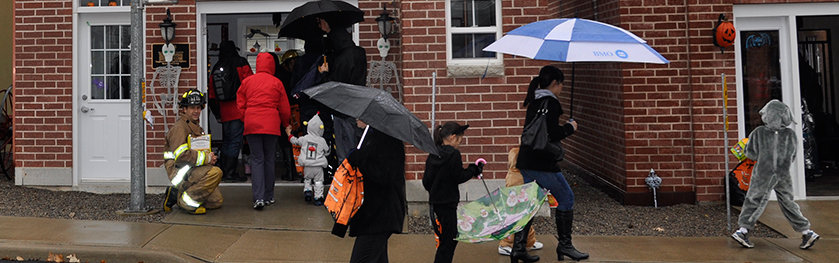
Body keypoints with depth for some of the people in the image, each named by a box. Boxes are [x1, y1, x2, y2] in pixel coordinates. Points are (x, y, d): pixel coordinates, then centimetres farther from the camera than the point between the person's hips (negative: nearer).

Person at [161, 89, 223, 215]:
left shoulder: (196, 127, 20)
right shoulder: (179, 127, -12)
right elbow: (181, 155, -25)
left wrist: (209, 156, 4)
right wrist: (206, 158, -18)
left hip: (192, 170, 10)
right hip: (179, 170, -10)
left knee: (216, 201, 6)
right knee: (215, 173, -31)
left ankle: (177, 194, 14)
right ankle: (186, 200, -18)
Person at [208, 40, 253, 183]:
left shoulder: (216, 68, 14)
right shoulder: (241, 63, 0)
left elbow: (212, 93, 13)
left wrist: (217, 114, 17)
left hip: (224, 111, 5)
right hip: (239, 110, -5)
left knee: (226, 140, 15)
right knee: (236, 141, -5)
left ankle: (223, 171, 16)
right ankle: (230, 173, -7)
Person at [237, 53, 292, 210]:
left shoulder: (247, 82, 6)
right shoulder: (276, 83, 2)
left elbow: (240, 105, 9)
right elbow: (284, 108, 7)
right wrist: (286, 124, 24)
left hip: (251, 125, 1)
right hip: (271, 125, -1)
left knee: (257, 160, 1)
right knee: (269, 160, 9)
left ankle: (258, 197, -12)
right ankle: (268, 197, 16)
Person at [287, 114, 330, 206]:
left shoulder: (304, 139, 1)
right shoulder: (322, 141, -2)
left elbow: (295, 141, 17)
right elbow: (327, 152, 8)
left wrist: (289, 134, 34)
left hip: (307, 165, 2)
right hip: (318, 166, -2)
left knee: (307, 179, 22)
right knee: (318, 181, 5)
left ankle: (307, 191, 3)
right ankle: (318, 198, 1)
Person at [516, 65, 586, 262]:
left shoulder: (534, 102, 15)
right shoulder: (550, 102, -12)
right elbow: (552, 134, -19)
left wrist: (563, 127, 23)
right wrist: (570, 128, -3)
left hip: (526, 162, 9)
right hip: (541, 163, -9)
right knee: (566, 198, 5)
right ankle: (564, 245, 11)